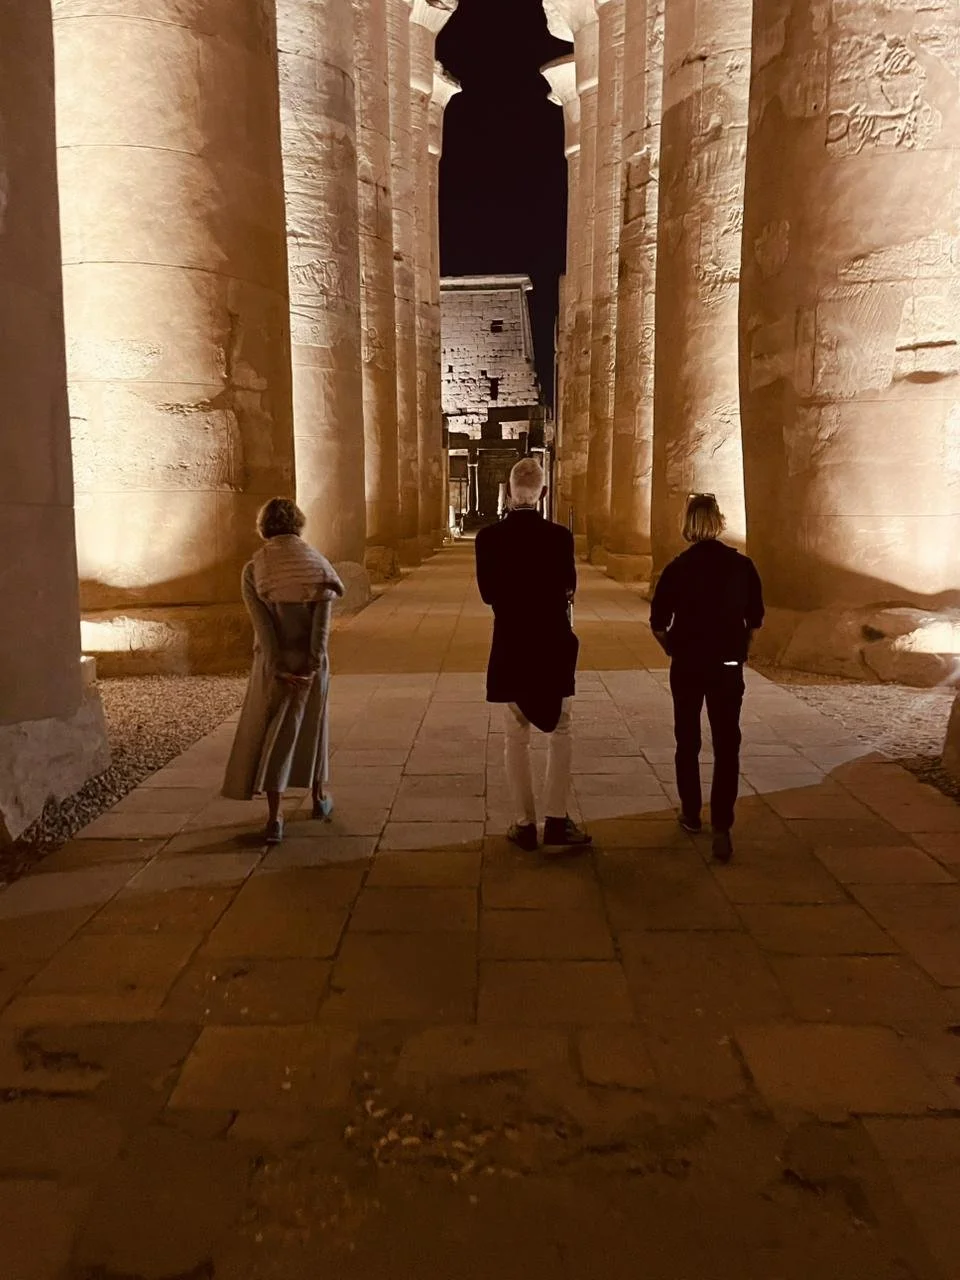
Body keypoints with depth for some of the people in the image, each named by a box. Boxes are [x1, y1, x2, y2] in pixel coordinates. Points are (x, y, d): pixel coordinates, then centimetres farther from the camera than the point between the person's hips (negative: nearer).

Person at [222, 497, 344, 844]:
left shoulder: (254, 569, -5)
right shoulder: (318, 565, -3)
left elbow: (262, 625, -11)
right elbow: (322, 622, -11)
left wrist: (280, 668, -11)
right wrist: (313, 663, -13)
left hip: (274, 664, -1)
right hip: (311, 662, 1)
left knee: (271, 734, 5)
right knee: (311, 726, 19)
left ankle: (274, 817, -1)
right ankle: (319, 797, 34)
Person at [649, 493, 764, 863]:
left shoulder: (677, 568, -8)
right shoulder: (742, 565, -4)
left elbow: (658, 625, -6)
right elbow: (754, 620, 4)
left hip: (687, 666, 0)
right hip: (728, 667, 0)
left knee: (688, 741, 16)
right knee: (726, 746, 3)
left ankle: (691, 814, 27)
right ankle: (722, 829, -4)